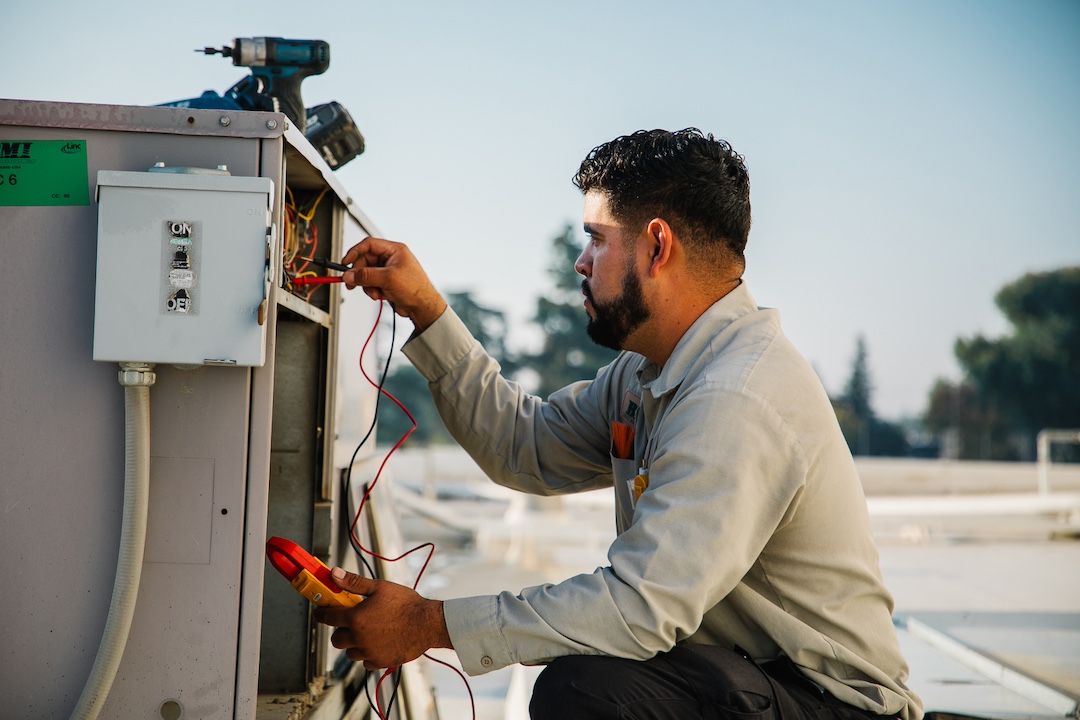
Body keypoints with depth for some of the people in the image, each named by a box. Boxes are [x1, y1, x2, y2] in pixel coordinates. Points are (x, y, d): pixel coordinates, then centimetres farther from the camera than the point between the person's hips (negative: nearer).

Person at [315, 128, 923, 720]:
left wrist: (431, 625, -25)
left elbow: (643, 606, -31)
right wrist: (427, 311, 9)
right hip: (740, 670, 9)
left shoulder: (737, 404, -26)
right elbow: (525, 447, 14)